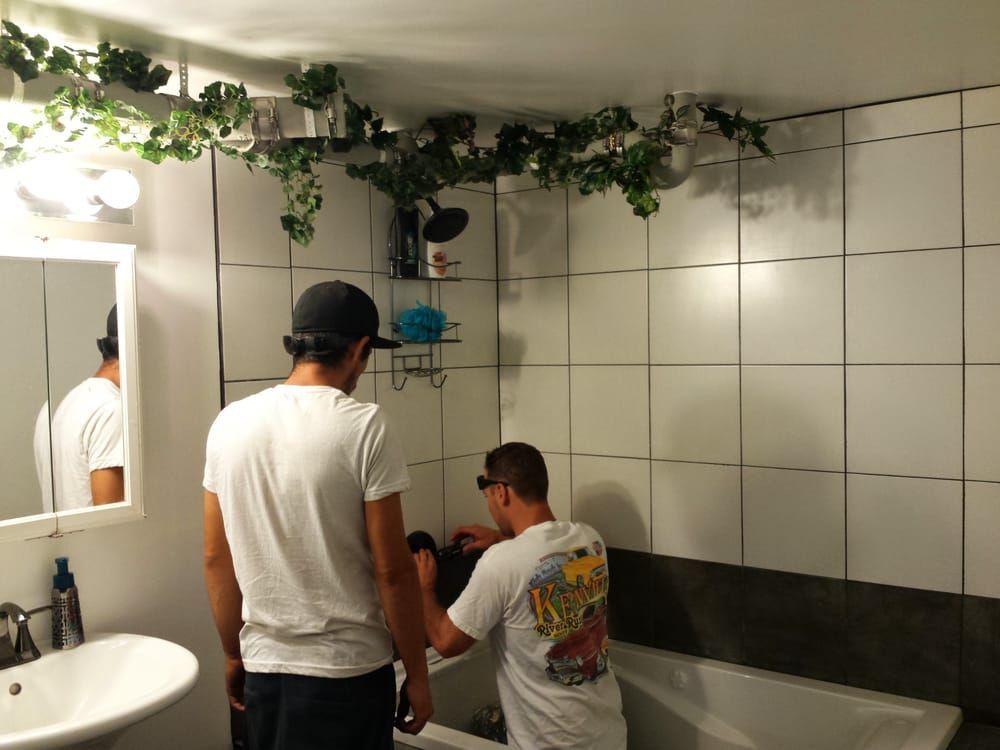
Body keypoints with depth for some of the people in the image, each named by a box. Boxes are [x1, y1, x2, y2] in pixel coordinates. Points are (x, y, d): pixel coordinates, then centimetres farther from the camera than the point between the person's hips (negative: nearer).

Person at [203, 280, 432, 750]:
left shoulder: (229, 423, -2)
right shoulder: (363, 426, -16)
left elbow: (216, 559, 4)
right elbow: (391, 570, -15)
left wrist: (233, 654, 16)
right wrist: (417, 674, -4)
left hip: (263, 666, 5)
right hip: (348, 670, -4)